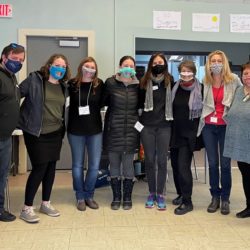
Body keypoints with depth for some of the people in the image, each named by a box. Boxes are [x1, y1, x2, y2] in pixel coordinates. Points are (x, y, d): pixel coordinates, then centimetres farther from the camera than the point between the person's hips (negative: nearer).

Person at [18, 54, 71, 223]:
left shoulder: (63, 87, 9)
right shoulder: (34, 79, -7)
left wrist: (63, 128, 12)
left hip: (55, 133, 6)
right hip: (36, 133, -6)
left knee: (51, 167, 10)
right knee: (39, 168, -6)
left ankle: (45, 203, 26)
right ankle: (27, 208, 8)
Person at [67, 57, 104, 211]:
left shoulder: (99, 85, -2)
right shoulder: (72, 84, -5)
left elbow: (103, 103, 8)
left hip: (95, 130, 1)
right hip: (75, 130, -1)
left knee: (94, 165, 5)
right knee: (78, 165, 9)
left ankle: (89, 195, 24)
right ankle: (80, 197, 24)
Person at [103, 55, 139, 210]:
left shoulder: (138, 85, 3)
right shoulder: (110, 83, -1)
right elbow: (104, 101, 8)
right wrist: (115, 111, 1)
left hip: (131, 130, 1)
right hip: (113, 129, 0)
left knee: (128, 165, 6)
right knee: (114, 165, 7)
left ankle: (127, 198, 20)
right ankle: (116, 198, 21)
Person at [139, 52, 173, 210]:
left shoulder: (170, 81, 2)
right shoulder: (145, 82, 2)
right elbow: (139, 102, 8)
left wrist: (171, 117, 3)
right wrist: (140, 116, -1)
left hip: (164, 126, 0)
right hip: (147, 126, 1)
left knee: (162, 160, 2)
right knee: (149, 160, 7)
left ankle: (160, 194, 14)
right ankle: (152, 193, 20)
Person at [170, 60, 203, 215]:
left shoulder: (200, 89, -6)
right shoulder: (175, 88, 7)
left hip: (190, 134, -5)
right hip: (176, 132, 5)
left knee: (183, 166, -9)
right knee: (175, 165, 10)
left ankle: (187, 202, 2)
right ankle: (181, 194, 29)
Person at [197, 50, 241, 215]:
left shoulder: (234, 79, -3)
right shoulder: (205, 82, 4)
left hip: (226, 126, -2)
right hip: (209, 126, 2)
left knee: (225, 163, 1)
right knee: (212, 163, 6)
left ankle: (225, 199, 16)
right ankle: (215, 197, 19)